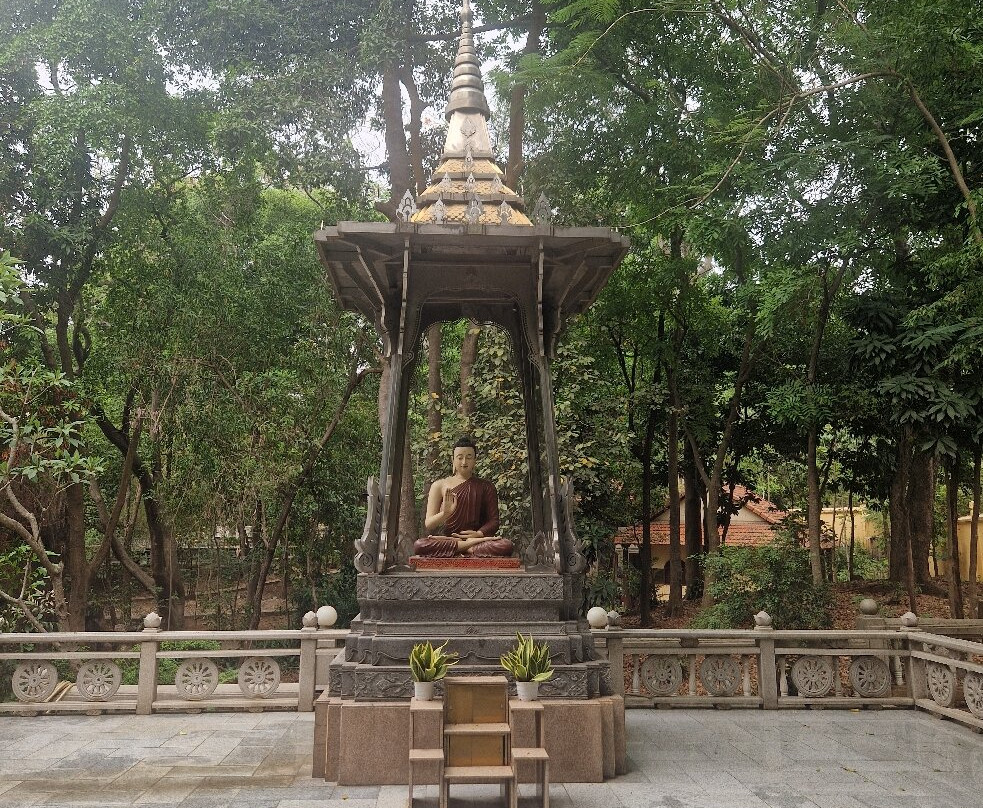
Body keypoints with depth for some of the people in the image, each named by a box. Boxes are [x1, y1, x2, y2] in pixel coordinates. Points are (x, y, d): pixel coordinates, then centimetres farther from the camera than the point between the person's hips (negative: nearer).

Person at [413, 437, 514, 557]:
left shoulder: (485, 487, 15)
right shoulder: (440, 485, 11)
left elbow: (493, 520, 8)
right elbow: (428, 524, 5)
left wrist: (479, 533, -13)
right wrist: (444, 513, -16)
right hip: (448, 537, 1)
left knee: (506, 546, -33)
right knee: (419, 545, -34)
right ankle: (476, 544, -28)